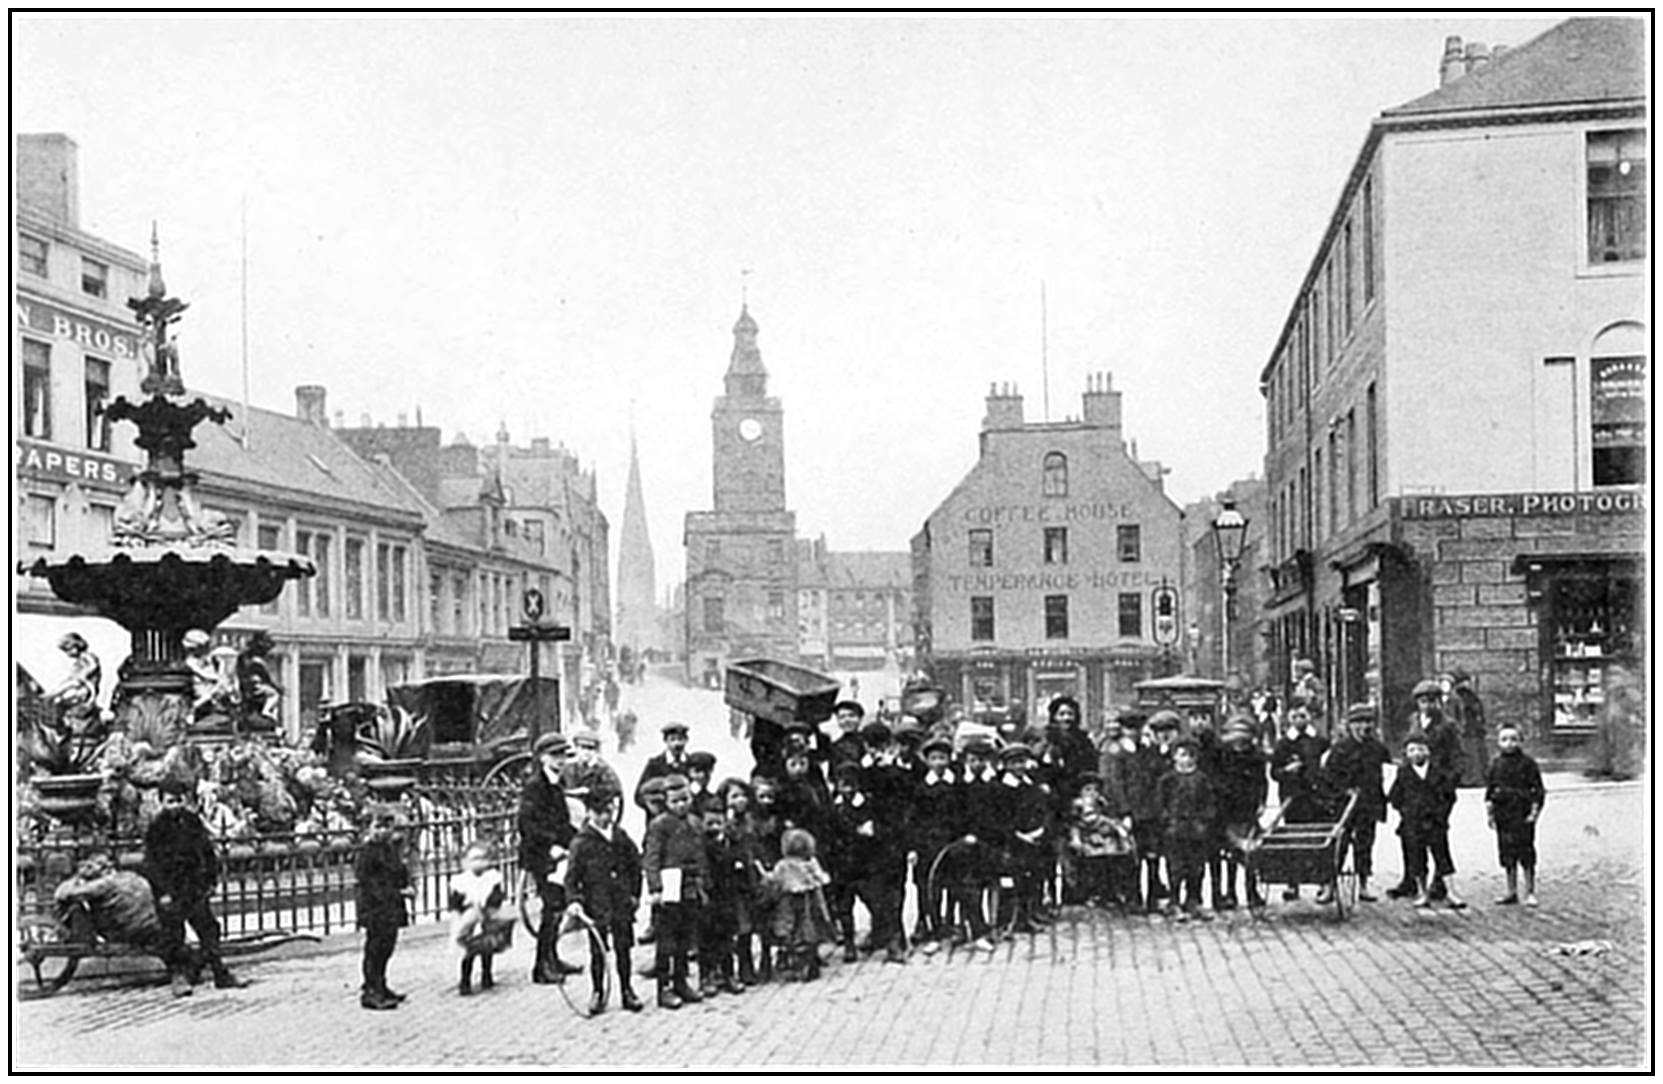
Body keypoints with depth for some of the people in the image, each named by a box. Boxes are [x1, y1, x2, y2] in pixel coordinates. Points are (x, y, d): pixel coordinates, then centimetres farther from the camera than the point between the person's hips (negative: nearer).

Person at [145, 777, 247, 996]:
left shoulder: (193, 821, 6)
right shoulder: (156, 827, -8)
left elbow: (208, 852, 14)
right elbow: (151, 863, -9)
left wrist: (211, 879, 9)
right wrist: (163, 891, -14)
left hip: (195, 887, 4)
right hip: (170, 891, -4)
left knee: (209, 929, 6)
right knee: (174, 935, -1)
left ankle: (221, 975, 11)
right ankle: (178, 975, 10)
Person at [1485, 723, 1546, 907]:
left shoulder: (1527, 763, -4)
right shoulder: (1496, 765, 8)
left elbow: (1538, 789, -3)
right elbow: (1489, 789, 14)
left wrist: (1535, 810, -9)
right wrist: (1489, 811, 9)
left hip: (1522, 815, -4)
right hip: (1502, 814, 5)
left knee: (1525, 853, -5)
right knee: (1507, 853, 9)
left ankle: (1530, 892, 3)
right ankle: (1511, 892, 18)